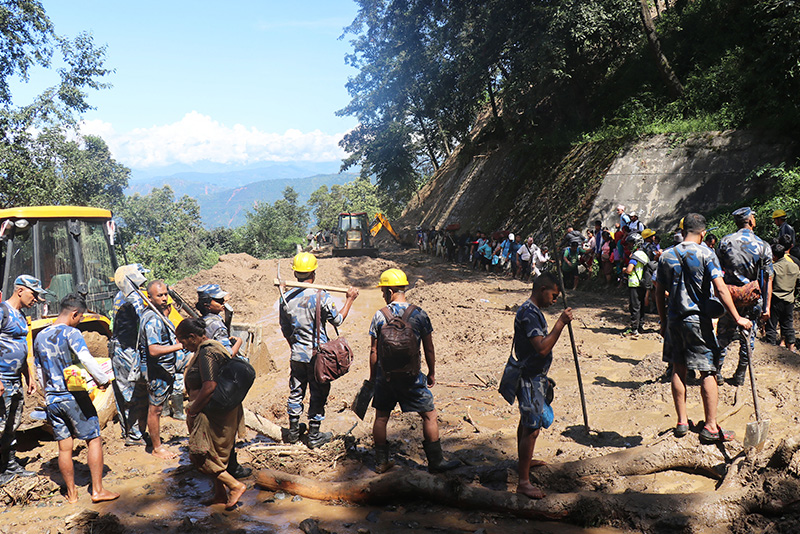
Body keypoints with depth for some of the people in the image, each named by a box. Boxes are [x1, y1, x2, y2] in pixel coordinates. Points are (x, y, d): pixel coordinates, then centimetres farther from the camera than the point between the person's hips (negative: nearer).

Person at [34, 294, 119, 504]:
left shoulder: (40, 337, 10)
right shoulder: (71, 333, -12)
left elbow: (40, 371, 17)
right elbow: (86, 359, -25)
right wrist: (103, 379, -13)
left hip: (52, 398, 6)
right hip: (74, 397, -6)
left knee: (64, 447, 11)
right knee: (94, 440, 4)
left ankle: (71, 493, 18)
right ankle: (97, 490, 4)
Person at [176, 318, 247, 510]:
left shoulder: (206, 353, -20)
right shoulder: (215, 347, 12)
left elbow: (209, 387, -28)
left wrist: (192, 411, -16)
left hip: (213, 413, -11)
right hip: (223, 412, 11)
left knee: (201, 456, -1)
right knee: (217, 454, 18)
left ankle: (235, 486, 1)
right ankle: (220, 494, 28)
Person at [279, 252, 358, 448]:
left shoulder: (286, 298, -3)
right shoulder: (321, 296, -17)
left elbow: (285, 329, 8)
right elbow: (337, 320, -7)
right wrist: (349, 299, 4)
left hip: (297, 354, 4)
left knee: (296, 391, 17)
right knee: (318, 394, 7)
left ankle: (293, 431, 28)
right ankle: (314, 436, 14)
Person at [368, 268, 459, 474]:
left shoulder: (380, 316, -6)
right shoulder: (419, 314, -7)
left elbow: (374, 351, 0)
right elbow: (429, 348, -2)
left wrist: (373, 376, 12)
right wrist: (432, 373, 11)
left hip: (385, 375, 2)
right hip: (411, 375, -2)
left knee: (381, 417, 15)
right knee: (429, 415, 9)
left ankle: (381, 462, 22)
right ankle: (436, 461, 13)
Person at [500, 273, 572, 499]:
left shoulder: (532, 310, 11)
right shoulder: (529, 313, -23)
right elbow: (542, 347, -31)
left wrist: (543, 377, 26)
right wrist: (560, 323, -26)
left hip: (534, 376, 11)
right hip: (528, 379, -11)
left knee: (527, 421, 25)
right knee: (531, 429, -8)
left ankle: (524, 461, 42)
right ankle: (523, 482, -3)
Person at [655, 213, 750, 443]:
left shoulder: (667, 256, 4)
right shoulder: (705, 254, -9)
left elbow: (659, 292, 8)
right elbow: (721, 289, -16)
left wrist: (664, 321, 17)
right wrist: (737, 318, -12)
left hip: (674, 320, 5)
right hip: (698, 320, -4)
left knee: (679, 370, 13)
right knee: (708, 372, 2)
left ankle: (682, 422, 17)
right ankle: (710, 426, 2)